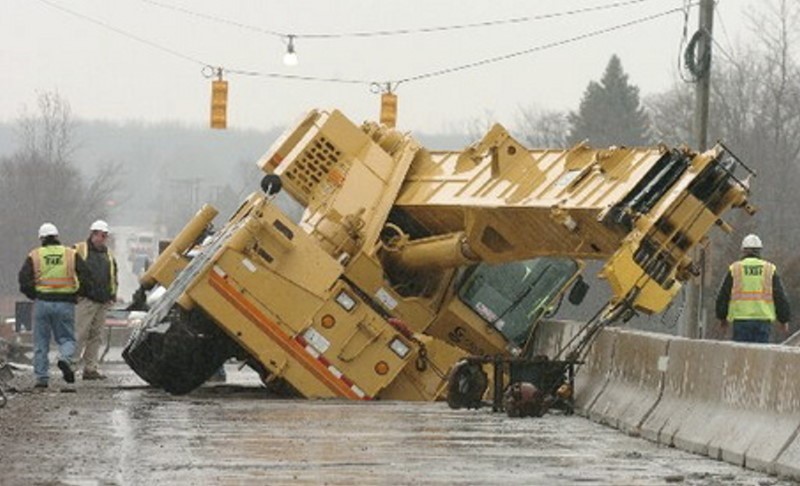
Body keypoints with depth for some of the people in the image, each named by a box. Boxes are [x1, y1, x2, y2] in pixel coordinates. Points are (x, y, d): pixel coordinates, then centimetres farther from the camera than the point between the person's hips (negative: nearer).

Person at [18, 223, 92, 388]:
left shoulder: (34, 256, 4)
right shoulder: (71, 255, 6)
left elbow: (24, 281, -5)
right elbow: (86, 278, 1)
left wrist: (33, 295, 9)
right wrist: (76, 293, 14)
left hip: (42, 303, 0)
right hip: (65, 304, 0)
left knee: (41, 342, 8)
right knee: (66, 338, 10)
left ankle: (42, 377, 5)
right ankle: (65, 358, -21)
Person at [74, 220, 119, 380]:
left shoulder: (109, 255, 20)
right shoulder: (79, 250, 0)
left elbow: (113, 278, 28)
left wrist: (112, 295, 16)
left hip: (103, 302, 7)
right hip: (85, 300, -7)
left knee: (96, 337, 6)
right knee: (80, 334, -13)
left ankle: (90, 368, 9)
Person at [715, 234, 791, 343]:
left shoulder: (735, 269, 4)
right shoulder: (769, 270, 5)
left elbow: (723, 296, 7)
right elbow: (780, 297, 4)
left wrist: (722, 317, 21)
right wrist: (784, 320, 14)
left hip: (741, 319, -1)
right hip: (763, 319, 1)